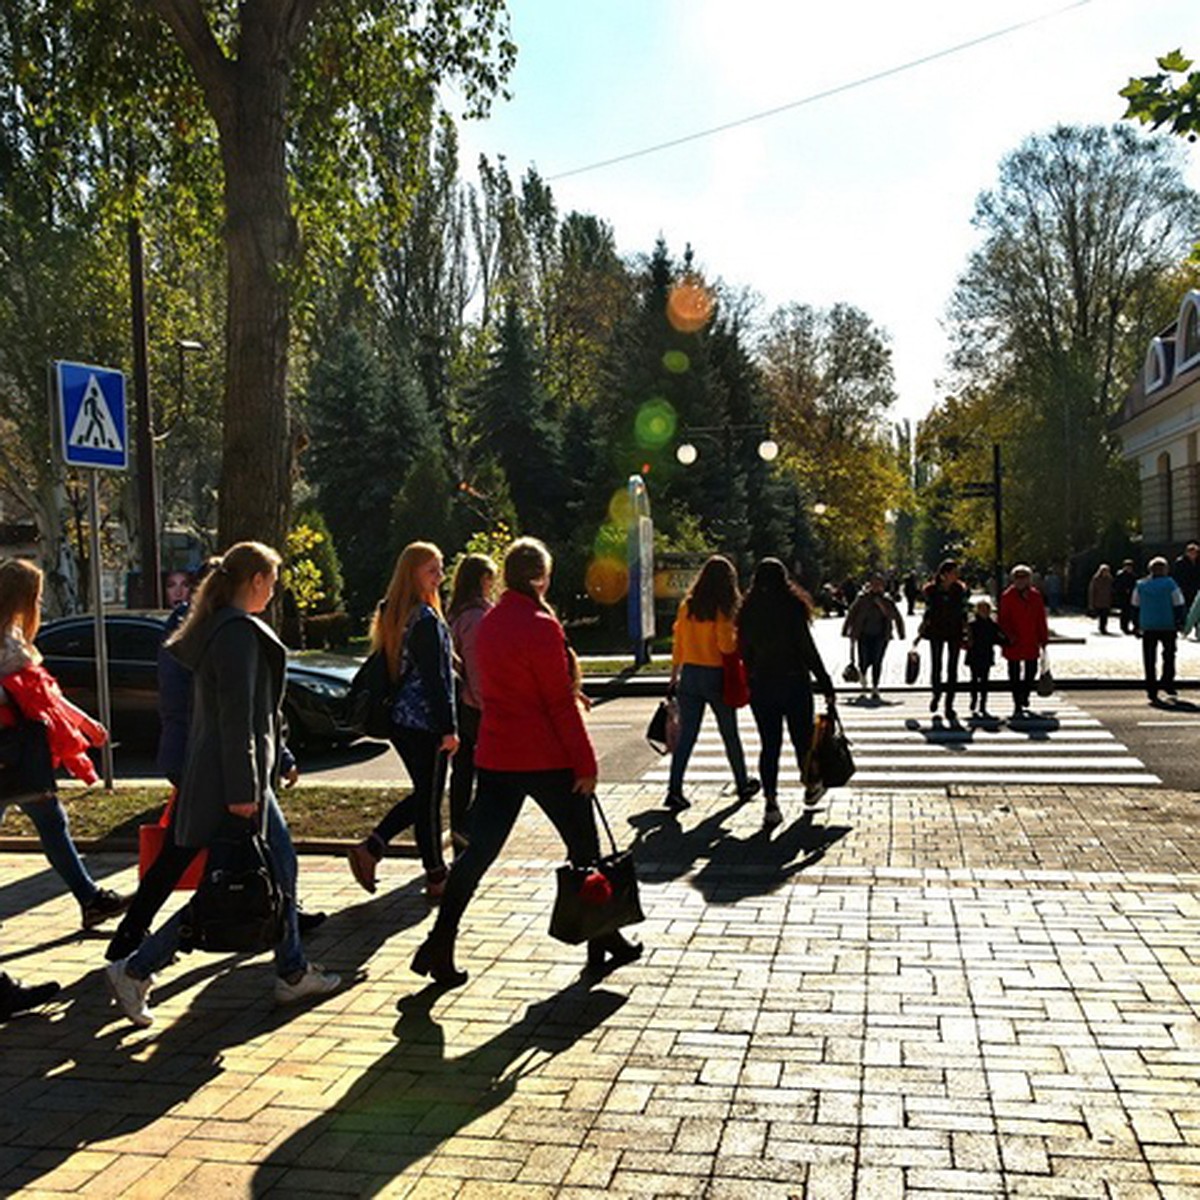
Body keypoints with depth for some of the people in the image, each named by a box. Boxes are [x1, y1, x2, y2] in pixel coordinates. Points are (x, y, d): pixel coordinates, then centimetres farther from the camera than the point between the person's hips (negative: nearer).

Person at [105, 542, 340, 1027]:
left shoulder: (217, 627, 13)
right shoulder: (239, 633, -18)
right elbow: (237, 717, -22)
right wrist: (242, 791, -21)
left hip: (221, 776, 11)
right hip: (229, 780, -11)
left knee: (279, 867, 16)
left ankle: (292, 972, 25)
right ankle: (135, 971, 6)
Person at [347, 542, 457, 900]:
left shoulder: (391, 614, 11)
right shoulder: (426, 619, -16)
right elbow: (435, 678, -17)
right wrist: (449, 728, -14)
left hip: (399, 719, 9)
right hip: (424, 722, -9)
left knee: (423, 794, 19)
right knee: (429, 800, 1)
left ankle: (370, 848, 13)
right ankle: (437, 881, 12)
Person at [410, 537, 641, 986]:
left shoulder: (489, 624, 8)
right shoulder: (541, 627, -16)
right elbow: (561, 702, -15)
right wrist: (585, 762, -10)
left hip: (495, 756, 7)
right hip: (545, 758, -6)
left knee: (479, 849, 9)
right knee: (583, 848, 10)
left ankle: (439, 945, 4)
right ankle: (602, 943, 22)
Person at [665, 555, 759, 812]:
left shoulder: (687, 606, 2)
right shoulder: (722, 610, -12)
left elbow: (678, 644, 6)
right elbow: (726, 646, -18)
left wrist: (674, 676, 14)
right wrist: (737, 636, 2)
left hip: (689, 674, 4)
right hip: (715, 675, -4)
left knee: (686, 735, 4)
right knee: (730, 735, 13)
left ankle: (674, 789, -5)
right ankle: (743, 784, 29)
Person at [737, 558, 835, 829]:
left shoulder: (747, 612, 1)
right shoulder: (792, 608, -10)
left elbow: (744, 652, 5)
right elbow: (808, 649, -11)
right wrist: (825, 684, -6)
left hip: (760, 686, 3)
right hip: (793, 683, -2)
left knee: (769, 744, 5)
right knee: (802, 739, 15)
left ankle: (771, 802, -6)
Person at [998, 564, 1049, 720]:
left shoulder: (1035, 596, 5)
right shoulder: (1007, 596, -5)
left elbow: (1041, 619, 10)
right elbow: (1003, 619, -3)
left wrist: (1043, 638, 9)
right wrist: (1009, 634, -16)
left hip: (1031, 642, 4)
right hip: (1014, 643, -4)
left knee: (1031, 672, 10)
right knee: (1015, 675, 0)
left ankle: (1023, 699, 30)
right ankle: (1018, 705, 6)